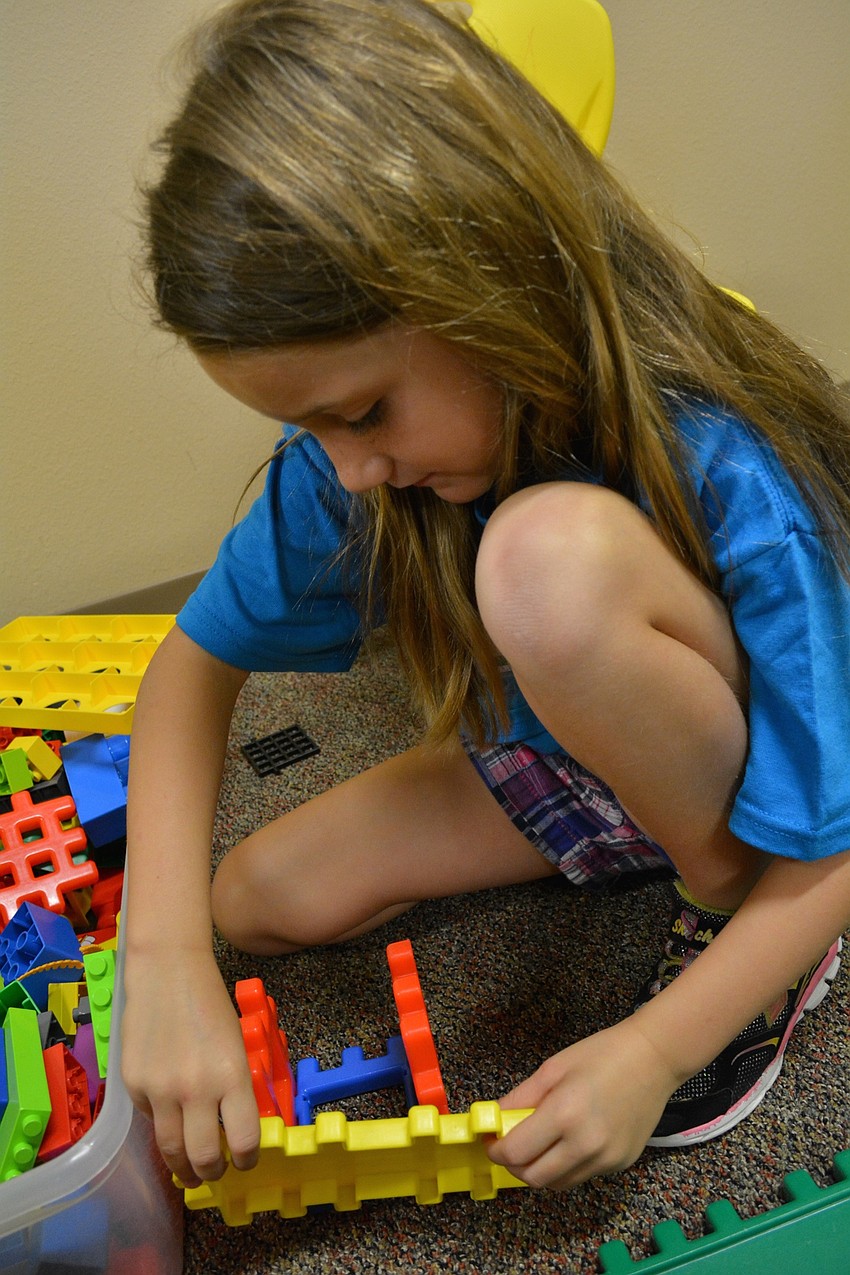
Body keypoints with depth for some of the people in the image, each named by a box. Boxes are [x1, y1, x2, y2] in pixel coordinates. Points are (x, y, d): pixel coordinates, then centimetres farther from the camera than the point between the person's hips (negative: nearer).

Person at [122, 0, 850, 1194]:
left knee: (549, 553, -35)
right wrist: (164, 947, -22)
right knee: (263, 897, -3)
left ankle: (727, 907, -7)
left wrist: (655, 1049, -32)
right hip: (572, 755, 6)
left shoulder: (734, 483, -35)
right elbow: (199, 657, -11)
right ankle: (646, 845, 10)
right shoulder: (355, 451, -19)